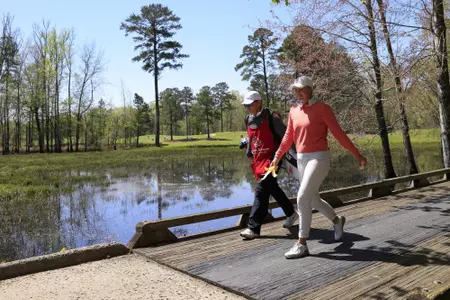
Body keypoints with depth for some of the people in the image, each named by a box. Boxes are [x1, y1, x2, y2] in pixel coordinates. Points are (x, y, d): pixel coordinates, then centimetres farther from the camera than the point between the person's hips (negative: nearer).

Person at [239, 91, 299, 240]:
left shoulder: (270, 117, -10)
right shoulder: (249, 120, 10)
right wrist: (249, 154, 21)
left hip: (270, 159, -8)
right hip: (258, 161, 8)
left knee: (261, 191, -14)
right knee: (273, 189, 17)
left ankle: (253, 227, -12)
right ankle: (291, 213, 37)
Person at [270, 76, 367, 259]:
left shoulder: (323, 108, -8)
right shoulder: (294, 111, 9)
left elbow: (338, 134, -7)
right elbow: (289, 137, 14)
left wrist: (357, 154, -6)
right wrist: (277, 157, 10)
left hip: (319, 158, -7)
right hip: (301, 159, 7)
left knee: (302, 199, -15)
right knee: (313, 199, 16)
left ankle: (301, 245, -6)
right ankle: (337, 221, 44)